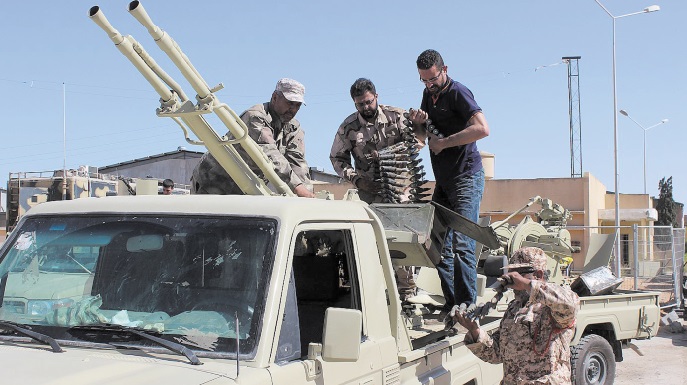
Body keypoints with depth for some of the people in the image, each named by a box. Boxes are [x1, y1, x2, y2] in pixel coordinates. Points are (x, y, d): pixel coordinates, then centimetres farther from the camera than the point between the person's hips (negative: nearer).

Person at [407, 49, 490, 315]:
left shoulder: (458, 93, -10)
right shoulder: (428, 95, 16)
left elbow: (482, 129, -24)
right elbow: (425, 135, 25)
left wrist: (444, 142, -18)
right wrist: (418, 123, 1)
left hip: (466, 178, -9)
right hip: (443, 181, 9)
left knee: (461, 243, -14)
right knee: (439, 244, 5)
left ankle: (467, 305, -12)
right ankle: (451, 303, 10)